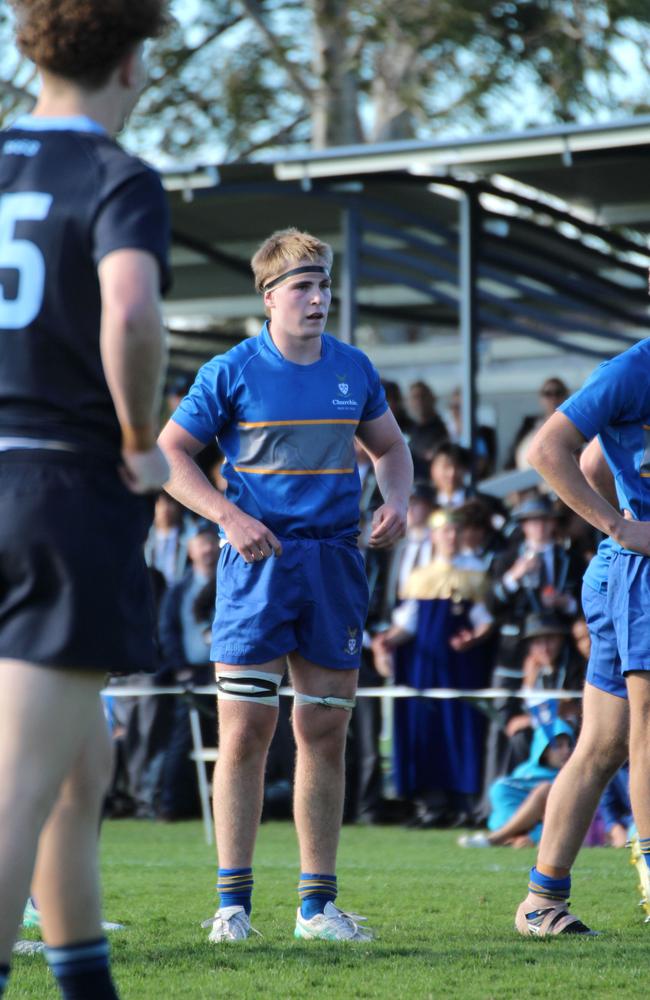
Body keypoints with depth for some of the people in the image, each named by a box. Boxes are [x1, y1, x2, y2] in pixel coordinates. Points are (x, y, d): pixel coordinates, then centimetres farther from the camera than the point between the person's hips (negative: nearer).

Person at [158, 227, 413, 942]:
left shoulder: (353, 369, 9)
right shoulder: (233, 373, -3)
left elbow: (388, 445, 24)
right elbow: (168, 453, -1)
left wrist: (396, 502, 4)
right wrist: (230, 515, -13)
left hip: (335, 560, 4)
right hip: (258, 561, -4)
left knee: (325, 733, 5)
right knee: (245, 731, -8)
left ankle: (317, 904, 12)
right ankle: (233, 902, -1)